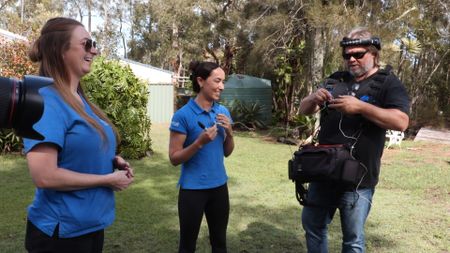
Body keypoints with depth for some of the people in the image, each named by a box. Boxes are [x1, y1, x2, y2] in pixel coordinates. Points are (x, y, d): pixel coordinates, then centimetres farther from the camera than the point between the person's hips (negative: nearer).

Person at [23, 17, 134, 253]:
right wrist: (109, 179, -18)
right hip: (62, 231, -8)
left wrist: (112, 162, -1)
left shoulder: (79, 98, 6)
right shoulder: (46, 100, -20)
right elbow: (44, 176, -27)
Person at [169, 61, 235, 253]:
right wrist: (200, 142, -25)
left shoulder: (223, 112, 2)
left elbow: (227, 152, 9)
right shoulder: (184, 115, -14)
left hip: (219, 186, 5)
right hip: (193, 189, -5)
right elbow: (174, 158, -12)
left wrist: (229, 132, -10)